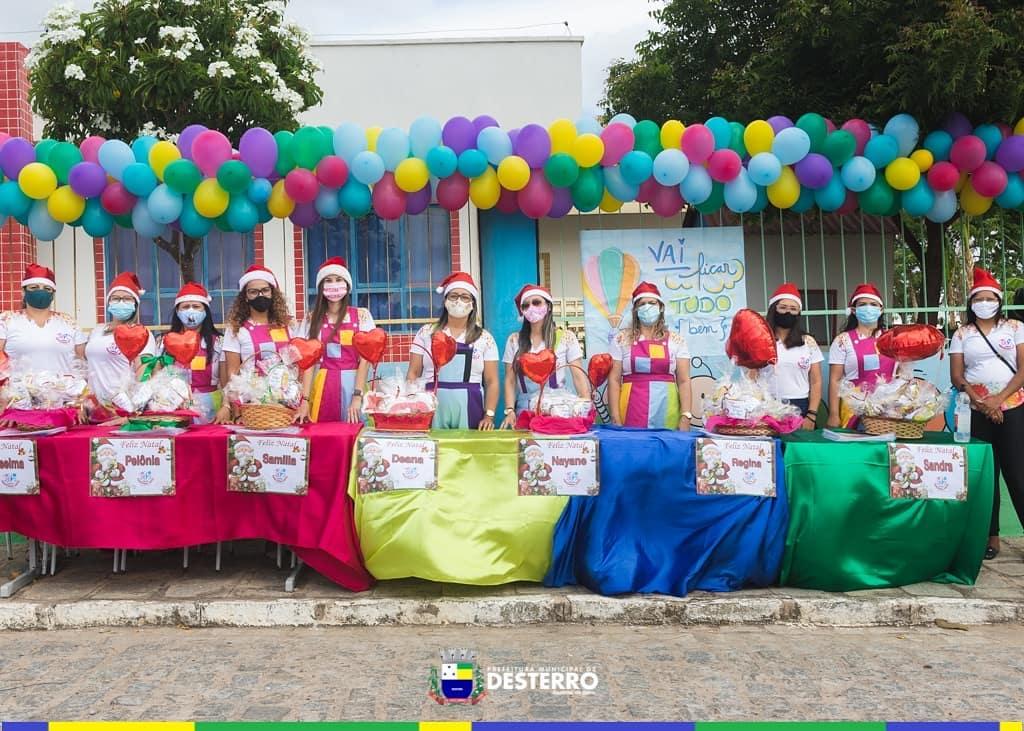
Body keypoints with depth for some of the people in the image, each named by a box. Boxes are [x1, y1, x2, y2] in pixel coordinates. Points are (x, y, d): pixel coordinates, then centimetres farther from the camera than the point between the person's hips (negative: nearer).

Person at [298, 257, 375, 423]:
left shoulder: (361, 315, 1)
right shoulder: (312, 319, 5)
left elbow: (365, 359, -4)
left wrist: (357, 396, -13)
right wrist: (305, 400, -9)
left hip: (353, 383, -1)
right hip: (323, 386, 1)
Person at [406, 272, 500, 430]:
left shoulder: (484, 338, 5)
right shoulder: (426, 332, 7)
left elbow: (491, 382, 4)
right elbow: (413, 373, 7)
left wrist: (489, 415, -7)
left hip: (468, 411, 0)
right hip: (431, 409, 0)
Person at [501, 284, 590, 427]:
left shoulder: (566, 338, 1)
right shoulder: (514, 340, 5)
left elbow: (579, 378, -2)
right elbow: (510, 380, 5)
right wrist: (510, 411, -8)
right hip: (524, 411, 1)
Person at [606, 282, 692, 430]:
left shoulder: (676, 341, 8)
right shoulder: (621, 339, 5)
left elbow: (684, 381, 5)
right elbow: (614, 380, 2)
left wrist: (686, 416, -5)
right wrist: (615, 418, -5)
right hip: (631, 417, -1)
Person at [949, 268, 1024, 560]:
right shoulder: (962, 334, 7)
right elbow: (956, 375, 1)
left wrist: (999, 399, -14)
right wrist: (981, 403, -12)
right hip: (976, 412, 2)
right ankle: (991, 536, 12)